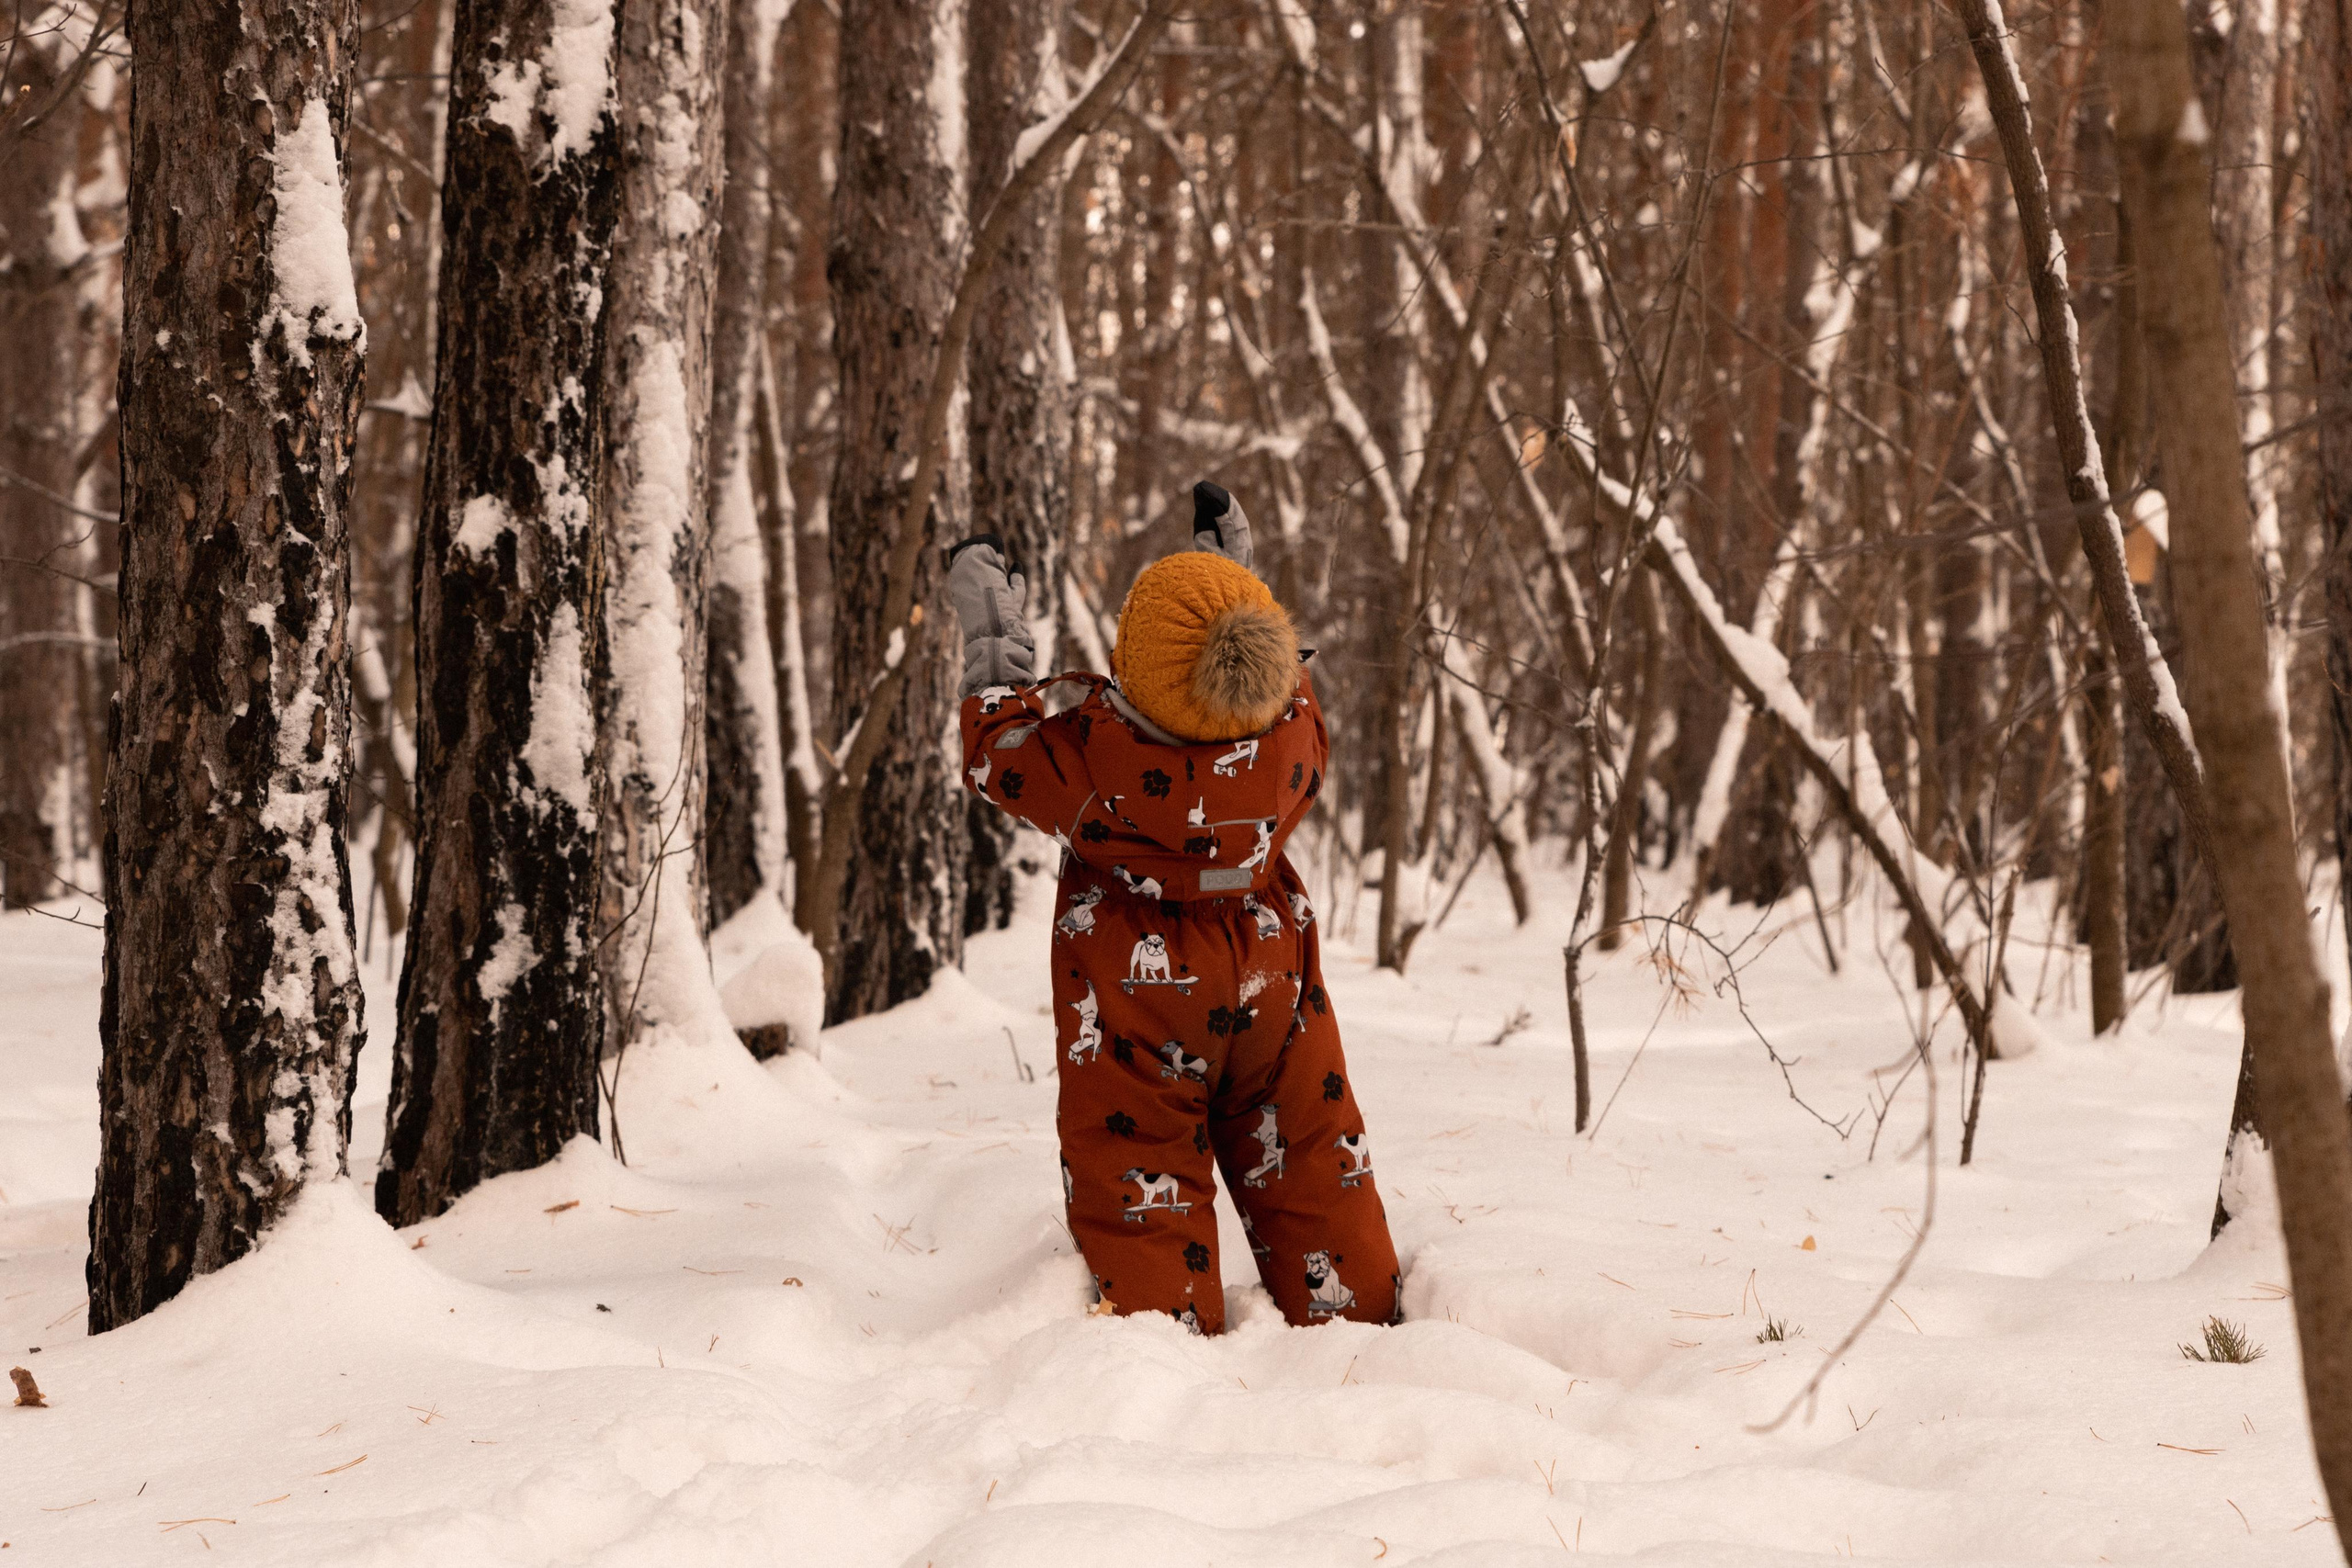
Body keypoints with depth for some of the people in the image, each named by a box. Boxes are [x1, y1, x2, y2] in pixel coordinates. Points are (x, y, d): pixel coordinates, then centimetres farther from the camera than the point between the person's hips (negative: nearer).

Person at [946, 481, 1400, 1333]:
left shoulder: (1093, 753, -30)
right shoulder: (1290, 738, -21)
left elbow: (999, 754, -9)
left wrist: (992, 637, 3)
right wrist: (1237, 577, 9)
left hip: (1136, 1010, -3)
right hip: (1271, 992, 3)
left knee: (1137, 1184, 7)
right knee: (1309, 1167, 16)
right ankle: (1357, 1317, 25)